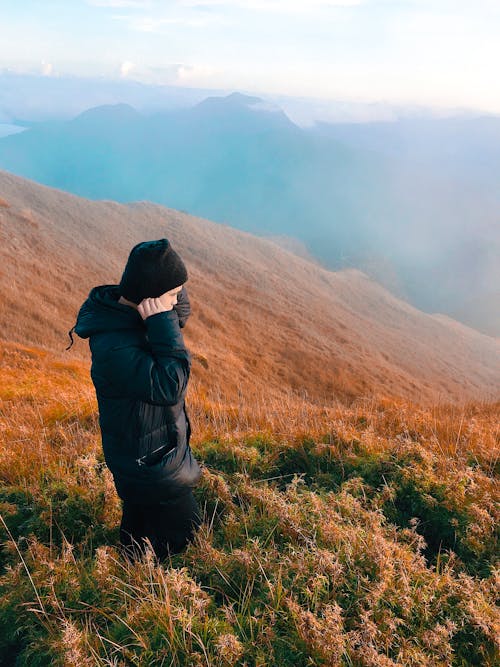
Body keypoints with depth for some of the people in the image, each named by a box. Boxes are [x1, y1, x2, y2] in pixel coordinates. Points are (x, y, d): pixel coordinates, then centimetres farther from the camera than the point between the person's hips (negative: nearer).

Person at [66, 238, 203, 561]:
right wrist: (162, 325, -35)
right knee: (182, 529, 9)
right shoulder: (113, 347, -35)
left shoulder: (133, 314, -7)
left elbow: (183, 310, 7)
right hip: (148, 462, -9)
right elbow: (169, 387, -35)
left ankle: (133, 563, 54)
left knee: (139, 517, 31)